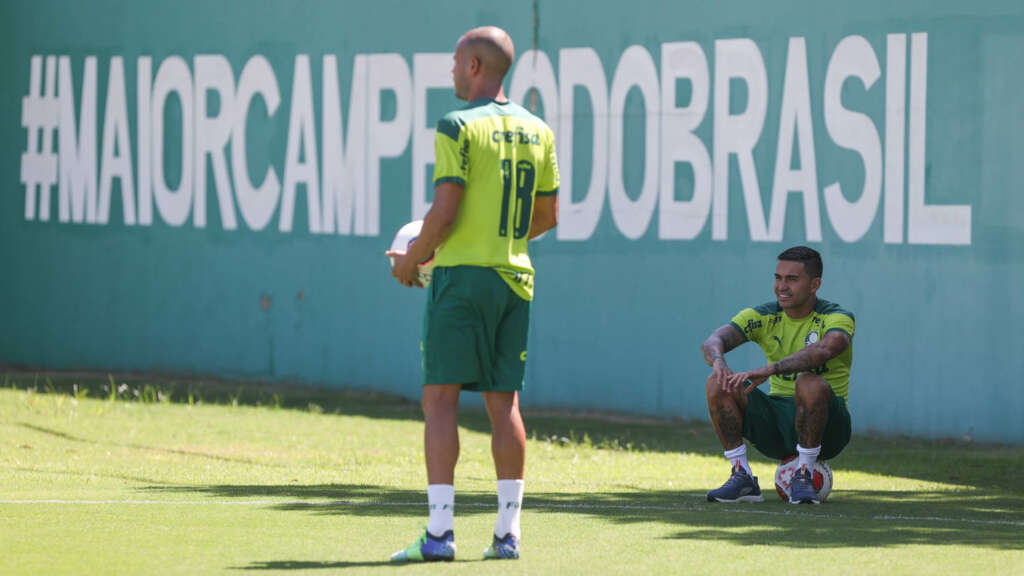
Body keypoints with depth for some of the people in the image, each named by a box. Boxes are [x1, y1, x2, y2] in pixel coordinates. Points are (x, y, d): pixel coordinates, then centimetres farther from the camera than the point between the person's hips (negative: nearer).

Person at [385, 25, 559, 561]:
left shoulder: (458, 127, -10)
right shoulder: (537, 131, 9)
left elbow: (444, 212, -15)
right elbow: (547, 215, 14)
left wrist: (411, 260, 0)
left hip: (461, 275, -6)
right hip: (514, 277, 6)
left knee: (440, 398, -4)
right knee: (504, 401, 9)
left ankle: (440, 532, -10)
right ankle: (507, 532, 7)